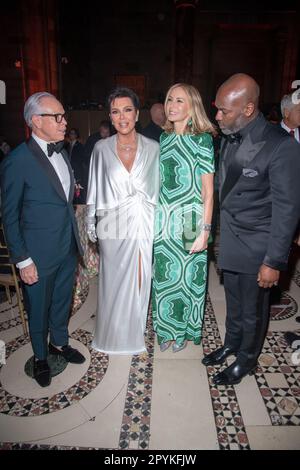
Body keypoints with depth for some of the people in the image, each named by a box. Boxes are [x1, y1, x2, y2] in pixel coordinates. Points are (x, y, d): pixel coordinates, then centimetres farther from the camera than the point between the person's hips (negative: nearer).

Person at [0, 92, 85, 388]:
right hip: (39, 253, -6)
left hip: (68, 247, 6)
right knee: (39, 308, 15)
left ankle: (59, 343, 47)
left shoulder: (61, 152, 4)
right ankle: (40, 356, 40)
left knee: (63, 300, 22)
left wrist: (76, 238, 10)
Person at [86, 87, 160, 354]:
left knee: (140, 282, 11)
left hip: (144, 225, 1)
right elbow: (95, 191, 5)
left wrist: (157, 225, 1)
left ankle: (135, 332, 35)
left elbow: (158, 189, 4)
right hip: (114, 227, 0)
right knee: (115, 282, 10)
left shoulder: (152, 148, 1)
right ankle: (114, 335, 34)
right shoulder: (101, 149, 0)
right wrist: (91, 225, 6)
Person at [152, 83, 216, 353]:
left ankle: (185, 330, 34)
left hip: (189, 221, -5)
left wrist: (205, 231, -15)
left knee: (187, 275, 10)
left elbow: (208, 191, -11)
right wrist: (154, 219, 7)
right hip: (163, 220, 5)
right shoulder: (164, 138, 8)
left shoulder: (202, 140, -9)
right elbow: (158, 183, 11)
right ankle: (167, 328, 35)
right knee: (164, 274, 14)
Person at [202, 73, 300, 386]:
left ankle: (246, 359, 38)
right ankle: (231, 344, 46)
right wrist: (219, 231, 8)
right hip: (229, 239, 6)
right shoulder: (229, 138, 1)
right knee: (233, 301, 22)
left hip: (256, 246, -5)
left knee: (253, 309, 14)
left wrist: (274, 261, -15)